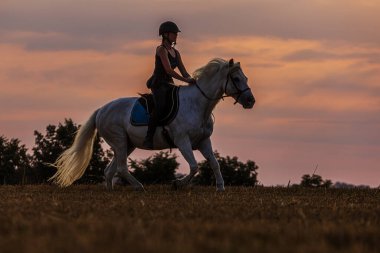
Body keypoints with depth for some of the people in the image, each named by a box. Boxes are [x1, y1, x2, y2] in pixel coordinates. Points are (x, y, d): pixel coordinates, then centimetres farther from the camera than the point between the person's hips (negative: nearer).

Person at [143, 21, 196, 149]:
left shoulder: (175, 52, 16)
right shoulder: (161, 49, -9)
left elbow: (183, 71, 12)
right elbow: (168, 70, -20)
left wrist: (192, 80, -6)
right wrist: (185, 80, -25)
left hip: (169, 84, 9)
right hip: (158, 84, -9)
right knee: (160, 105, -32)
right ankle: (148, 139, -36)